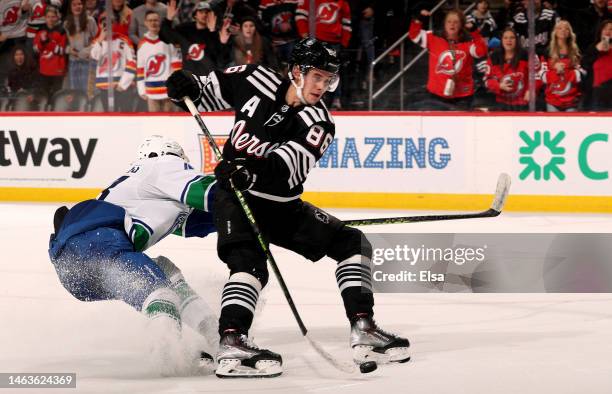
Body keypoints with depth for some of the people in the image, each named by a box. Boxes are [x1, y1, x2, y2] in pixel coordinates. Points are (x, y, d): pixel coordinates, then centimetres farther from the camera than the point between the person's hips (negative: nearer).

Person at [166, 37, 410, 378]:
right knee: (249, 263, -28)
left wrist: (252, 172, -47)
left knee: (352, 244, 1)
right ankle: (231, 343, -39)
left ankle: (364, 330, 3)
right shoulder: (257, 82, -6)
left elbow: (286, 166, -29)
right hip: (234, 197, -3)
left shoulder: (318, 123, -10)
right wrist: (189, 86, -9)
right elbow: (214, 88, 13)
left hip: (281, 204, 3)